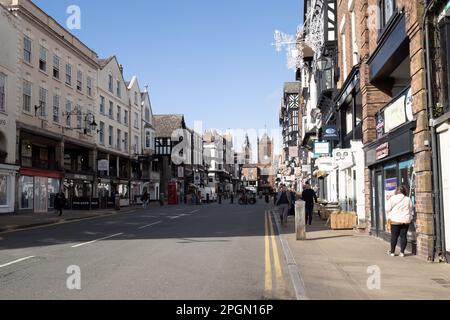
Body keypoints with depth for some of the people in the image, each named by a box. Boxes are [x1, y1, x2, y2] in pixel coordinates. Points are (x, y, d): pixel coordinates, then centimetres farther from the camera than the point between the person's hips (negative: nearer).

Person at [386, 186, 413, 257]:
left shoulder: (392, 198, -1)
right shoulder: (408, 199, 5)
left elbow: (387, 209, -2)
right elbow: (411, 210, 12)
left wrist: (388, 218, 11)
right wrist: (410, 219, 24)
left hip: (395, 220, -2)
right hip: (406, 220, 2)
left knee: (394, 236, 3)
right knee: (403, 236, 5)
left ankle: (392, 252, 10)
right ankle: (402, 252, 6)